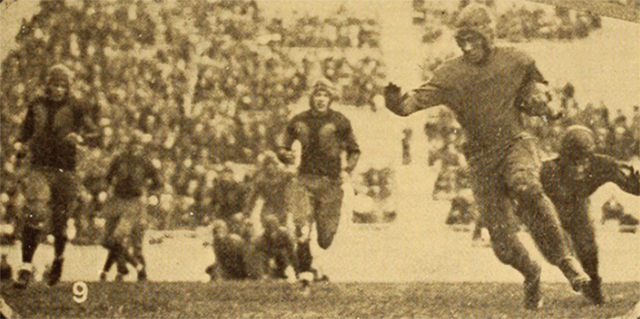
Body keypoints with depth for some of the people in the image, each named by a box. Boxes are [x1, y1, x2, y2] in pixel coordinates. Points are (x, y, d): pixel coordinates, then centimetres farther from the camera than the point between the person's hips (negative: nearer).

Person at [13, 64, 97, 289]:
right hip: (38, 167, 1)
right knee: (34, 216, -16)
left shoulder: (75, 107, 3)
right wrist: (21, 146, 4)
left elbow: (92, 131, -4)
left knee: (60, 220, 8)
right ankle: (26, 267, -17)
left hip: (64, 169, -1)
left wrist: (80, 137, -25)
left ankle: (58, 258, 37)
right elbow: (27, 130, 24)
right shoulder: (37, 105, 11)